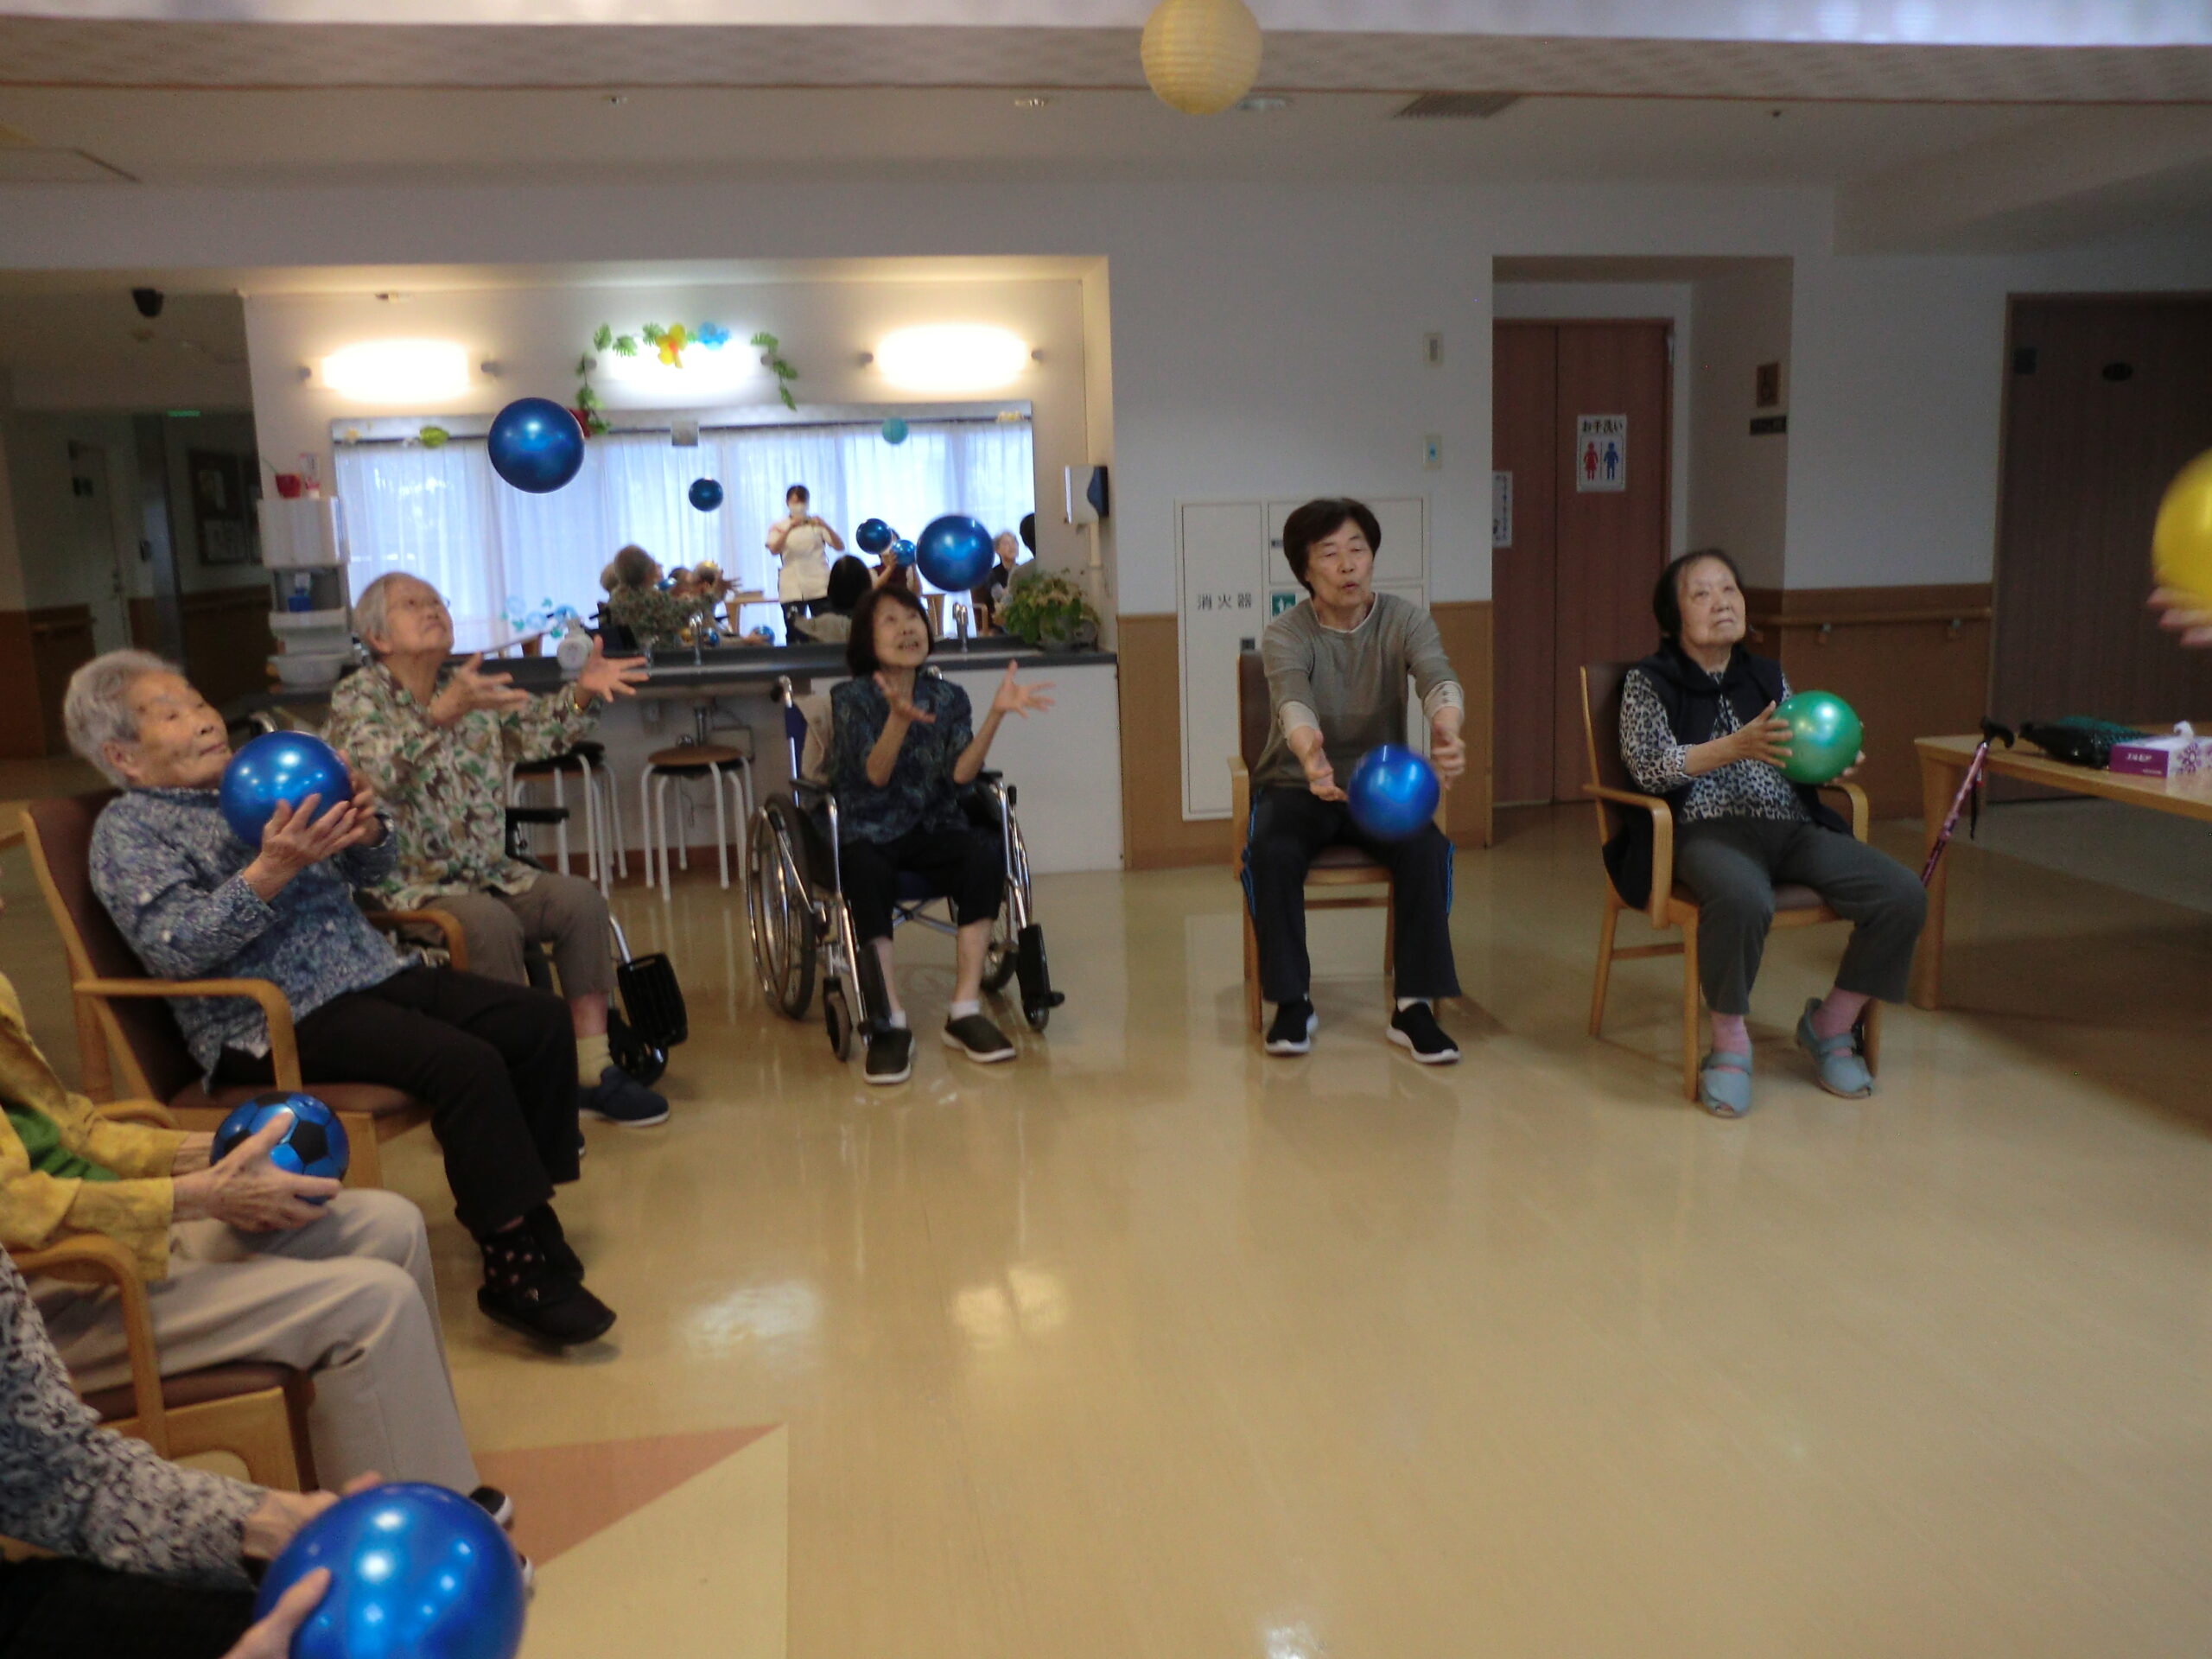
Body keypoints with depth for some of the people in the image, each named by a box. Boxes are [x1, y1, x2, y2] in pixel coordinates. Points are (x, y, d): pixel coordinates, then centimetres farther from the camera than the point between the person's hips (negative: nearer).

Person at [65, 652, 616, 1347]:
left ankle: (527, 1216, 2)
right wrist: (270, 872, -26)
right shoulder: (128, 829, 1)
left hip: (374, 974, 7)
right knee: (464, 1063, -28)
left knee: (539, 1021, -9)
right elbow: (174, 946, -15)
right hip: (276, 1023, -7)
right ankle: (519, 1271, -20)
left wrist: (364, 828, -3)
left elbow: (372, 870, 21)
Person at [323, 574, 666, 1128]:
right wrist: (443, 712, -42)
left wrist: (582, 692, -20)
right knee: (491, 923, -31)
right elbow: (381, 770, -26)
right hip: (406, 882, -6)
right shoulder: (357, 698, -5)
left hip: (487, 872, 6)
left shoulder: (473, 688, 13)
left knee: (580, 900, -14)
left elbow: (538, 731, 0)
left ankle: (593, 1072, -11)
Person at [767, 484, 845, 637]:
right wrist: (790, 528, -23)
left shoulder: (817, 523, 11)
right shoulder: (778, 526, 9)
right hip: (792, 589, -1)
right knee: (794, 634, -7)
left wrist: (826, 527, -17)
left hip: (820, 586, 1)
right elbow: (774, 550, -11)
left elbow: (840, 547, -1)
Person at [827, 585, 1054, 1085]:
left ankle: (965, 1011, -23)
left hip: (932, 828, 3)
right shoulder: (850, 699, -3)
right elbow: (876, 775, -18)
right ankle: (890, 1024, -29)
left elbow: (960, 775, -9)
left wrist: (996, 714, -21)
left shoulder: (948, 697, 6)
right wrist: (899, 718, -35)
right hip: (867, 833, -3)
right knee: (869, 874, -37)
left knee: (985, 856, -29)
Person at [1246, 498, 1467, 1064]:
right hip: (1297, 785, -1)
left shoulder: (1405, 621, -8)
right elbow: (1292, 699, -35)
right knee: (1270, 853, -32)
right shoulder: (1285, 635, -13)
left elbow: (1438, 678, -29)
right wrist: (1309, 753, -60)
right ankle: (1292, 1000, -16)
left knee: (1426, 848, -29)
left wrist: (1447, 731, -54)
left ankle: (1414, 1006, -19)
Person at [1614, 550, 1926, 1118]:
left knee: (1903, 896, -17)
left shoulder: (1767, 677, 22)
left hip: (1791, 826, 6)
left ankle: (1831, 1023, 5)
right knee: (1743, 899, -40)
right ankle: (1730, 1043, -16)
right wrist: (1738, 746, -20)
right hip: (1707, 830, -5)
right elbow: (1650, 767, -8)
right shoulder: (1649, 682, 7)